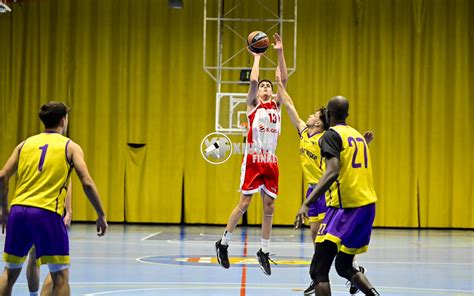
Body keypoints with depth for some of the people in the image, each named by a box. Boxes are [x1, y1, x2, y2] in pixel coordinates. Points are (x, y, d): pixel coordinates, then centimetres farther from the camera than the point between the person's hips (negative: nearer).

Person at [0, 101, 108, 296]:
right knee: (60, 276, 2)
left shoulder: (25, 144, 15)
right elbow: (87, 183, -4)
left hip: (18, 210, 4)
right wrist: (101, 216, 3)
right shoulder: (71, 147, 6)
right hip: (47, 214, -4)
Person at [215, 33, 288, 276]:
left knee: (269, 207, 4)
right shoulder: (253, 105, 4)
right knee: (244, 204, -3)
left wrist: (280, 52, -2)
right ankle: (223, 243, 11)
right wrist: (257, 57, -2)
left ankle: (264, 252, 12)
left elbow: (284, 79, 4)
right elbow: (253, 81, -13)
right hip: (253, 159, -4)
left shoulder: (276, 105, 14)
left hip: (271, 161, 4)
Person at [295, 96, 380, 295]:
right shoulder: (357, 135, 18)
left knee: (318, 270, -6)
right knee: (344, 267, 22)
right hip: (367, 205, 8)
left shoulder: (331, 135, -7)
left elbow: (333, 172, -22)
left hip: (345, 206, -8)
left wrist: (306, 203, -27)